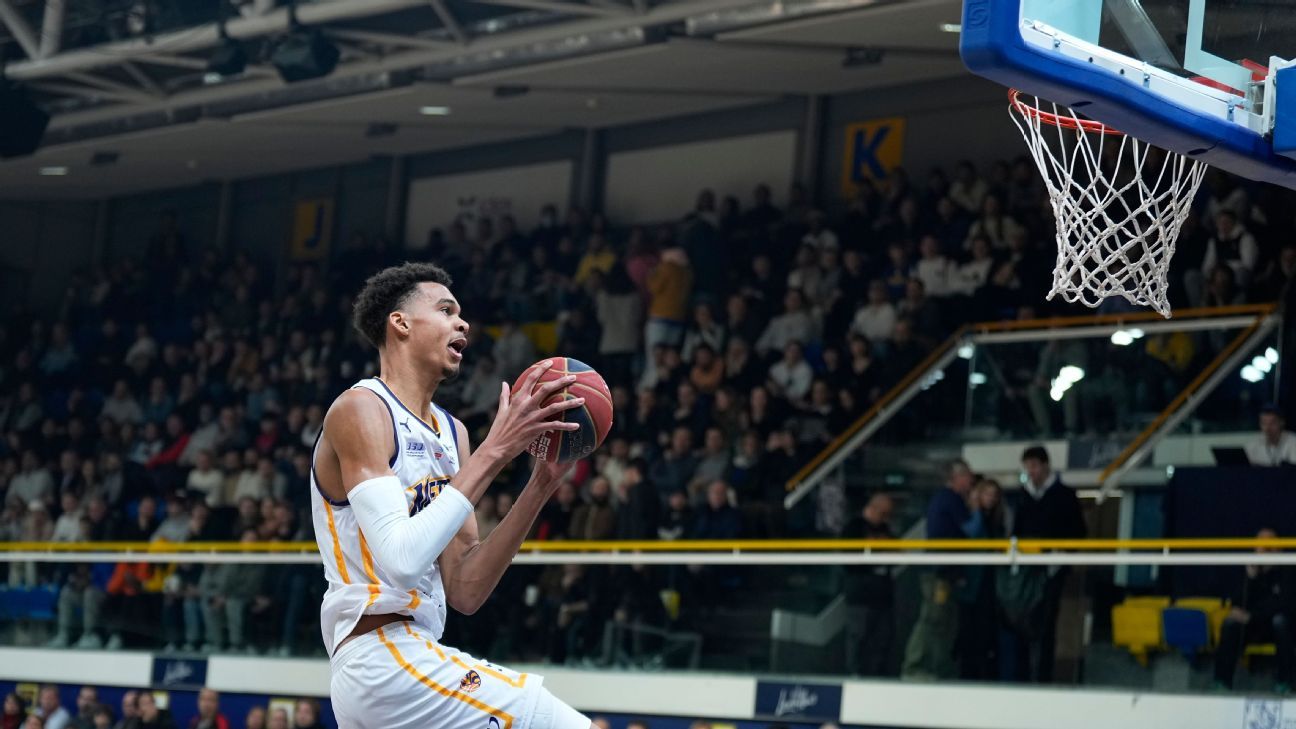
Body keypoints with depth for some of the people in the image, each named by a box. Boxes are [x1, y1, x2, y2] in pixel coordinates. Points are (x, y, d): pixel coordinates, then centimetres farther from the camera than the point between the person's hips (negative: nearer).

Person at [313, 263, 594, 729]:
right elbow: (402, 559, -22)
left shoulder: (451, 432, 17)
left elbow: (464, 592, 11)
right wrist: (494, 451, -18)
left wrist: (540, 486, 3)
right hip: (386, 659, -10)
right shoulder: (360, 409, -8)